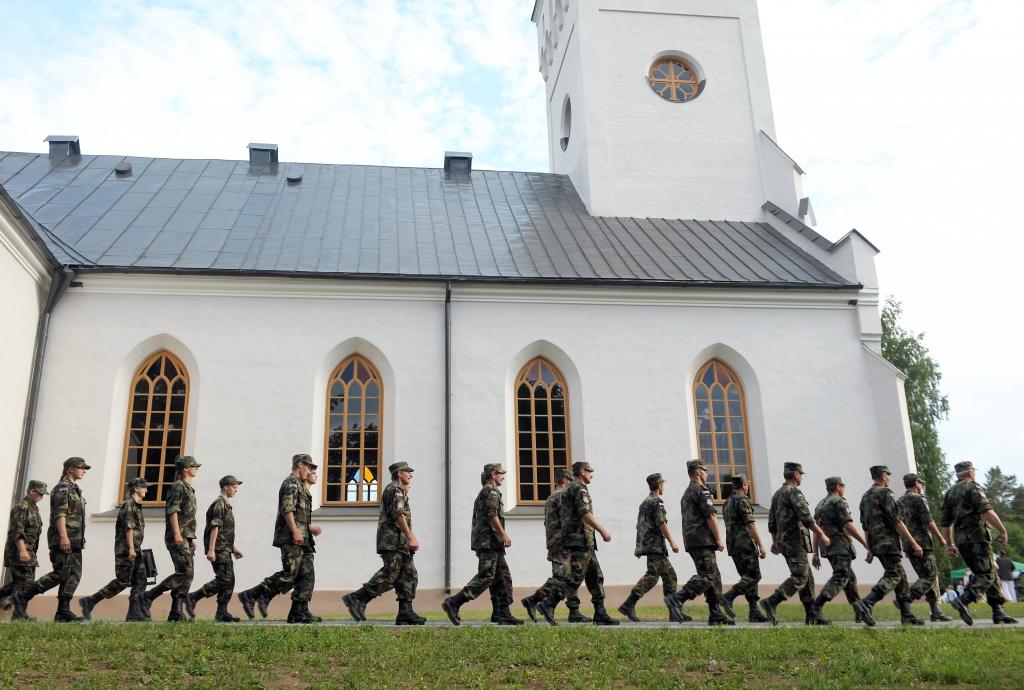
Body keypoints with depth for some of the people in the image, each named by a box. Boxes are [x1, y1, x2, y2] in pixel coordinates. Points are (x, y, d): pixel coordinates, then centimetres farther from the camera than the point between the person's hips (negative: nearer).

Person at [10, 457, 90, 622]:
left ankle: (63, 612, 2)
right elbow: (59, 513, -17)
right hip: (63, 540, -9)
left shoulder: (75, 489, 23)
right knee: (61, 573, -14)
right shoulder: (63, 487, -5)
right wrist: (63, 536, -26)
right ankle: (21, 597, -6)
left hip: (74, 541, 9)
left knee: (74, 575, 3)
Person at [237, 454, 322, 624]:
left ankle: (299, 612, 4)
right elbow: (287, 509, -19)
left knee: (307, 575, 4)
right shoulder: (291, 482, -5)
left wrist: (308, 528, 29)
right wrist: (295, 531, -24)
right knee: (289, 574, -14)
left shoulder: (300, 486, 26)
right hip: (291, 538, -10)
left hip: (301, 539, 10)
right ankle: (250, 596, -6)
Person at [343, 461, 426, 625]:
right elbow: (398, 514, -18)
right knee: (389, 575, -16)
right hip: (393, 540, -11)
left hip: (400, 543, 11)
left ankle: (405, 613, 1)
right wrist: (410, 537, -20)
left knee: (409, 576, 4)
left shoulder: (399, 491, 28)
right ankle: (356, 599, -12)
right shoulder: (395, 488, -5)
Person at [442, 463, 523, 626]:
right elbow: (492, 515, -18)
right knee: (485, 577, -13)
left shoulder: (484, 492, 25)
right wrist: (504, 535, -16)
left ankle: (502, 614, 7)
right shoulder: (491, 490, -6)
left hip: (490, 543, 10)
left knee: (503, 578, 8)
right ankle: (453, 603, -13)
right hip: (489, 541, -10)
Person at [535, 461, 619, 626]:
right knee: (575, 576, -11)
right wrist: (603, 531, -16)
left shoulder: (568, 489, 23)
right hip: (581, 539, -10)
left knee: (596, 577, 10)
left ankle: (600, 614, 10)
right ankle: (548, 605, -13)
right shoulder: (579, 488, -8)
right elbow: (585, 513, -19)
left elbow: (559, 516, 23)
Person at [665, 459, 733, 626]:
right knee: (707, 576, -15)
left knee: (714, 577, 9)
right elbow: (710, 516, -13)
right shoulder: (701, 490, -6)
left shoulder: (687, 493, 24)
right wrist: (719, 539, -11)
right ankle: (676, 599, -23)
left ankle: (716, 615, 6)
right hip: (702, 540, -10)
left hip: (691, 541, 10)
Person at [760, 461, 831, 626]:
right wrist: (821, 535, -10)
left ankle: (812, 615, 11)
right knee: (799, 577, -11)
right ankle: (771, 603, -19)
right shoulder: (794, 492, -10)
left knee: (807, 577, 11)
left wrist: (775, 542, 24)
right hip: (795, 540, -10)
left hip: (784, 542, 10)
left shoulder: (777, 494, 18)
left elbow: (772, 522, 20)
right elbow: (806, 518, -17)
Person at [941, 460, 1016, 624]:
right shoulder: (973, 487, -3)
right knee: (986, 575, -9)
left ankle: (998, 612, 13)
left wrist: (949, 544, 21)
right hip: (976, 536, -7)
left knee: (989, 573, 15)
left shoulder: (949, 493, 18)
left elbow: (946, 522, 17)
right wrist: (1003, 530, -14)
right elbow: (987, 511, -18)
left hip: (961, 539, 7)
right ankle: (964, 601, -28)